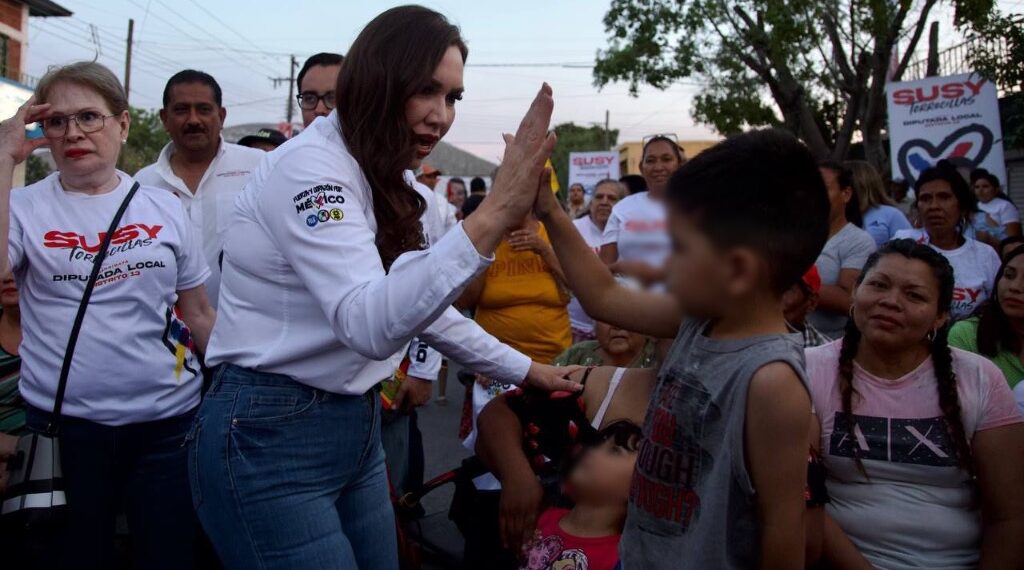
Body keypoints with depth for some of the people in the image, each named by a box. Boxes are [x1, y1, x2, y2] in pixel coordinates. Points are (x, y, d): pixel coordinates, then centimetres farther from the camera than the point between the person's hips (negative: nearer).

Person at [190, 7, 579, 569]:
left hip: (355, 425, 9)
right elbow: (371, 323, -34)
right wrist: (492, 217, -42)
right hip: (270, 438, -8)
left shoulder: (386, 182, 9)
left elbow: (420, 301, 17)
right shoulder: (309, 168, -20)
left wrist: (525, 370, 17)